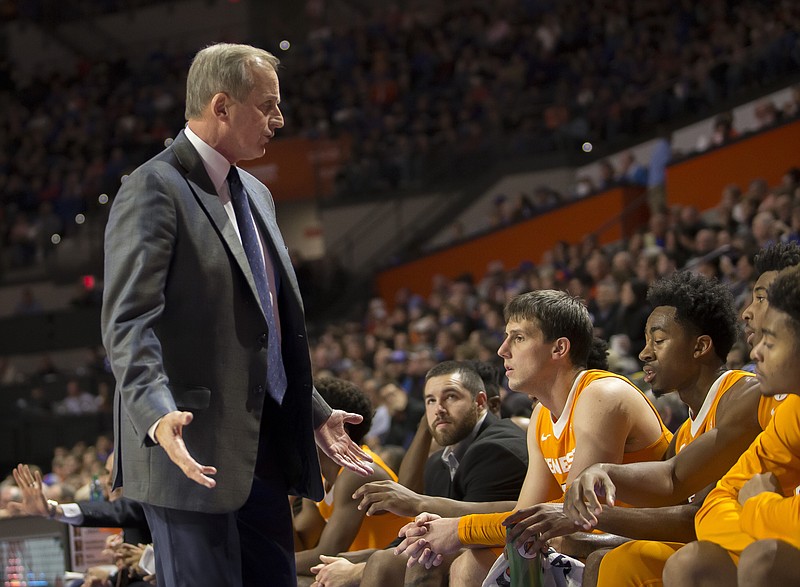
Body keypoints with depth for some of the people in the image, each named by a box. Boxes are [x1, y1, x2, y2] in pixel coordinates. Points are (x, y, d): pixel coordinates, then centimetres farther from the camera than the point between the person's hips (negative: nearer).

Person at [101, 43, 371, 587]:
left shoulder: (256, 194, 20)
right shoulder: (154, 189, -9)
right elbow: (128, 322, -20)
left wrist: (314, 413, 25)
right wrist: (159, 415, -34)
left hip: (266, 451, 9)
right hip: (195, 452, -9)